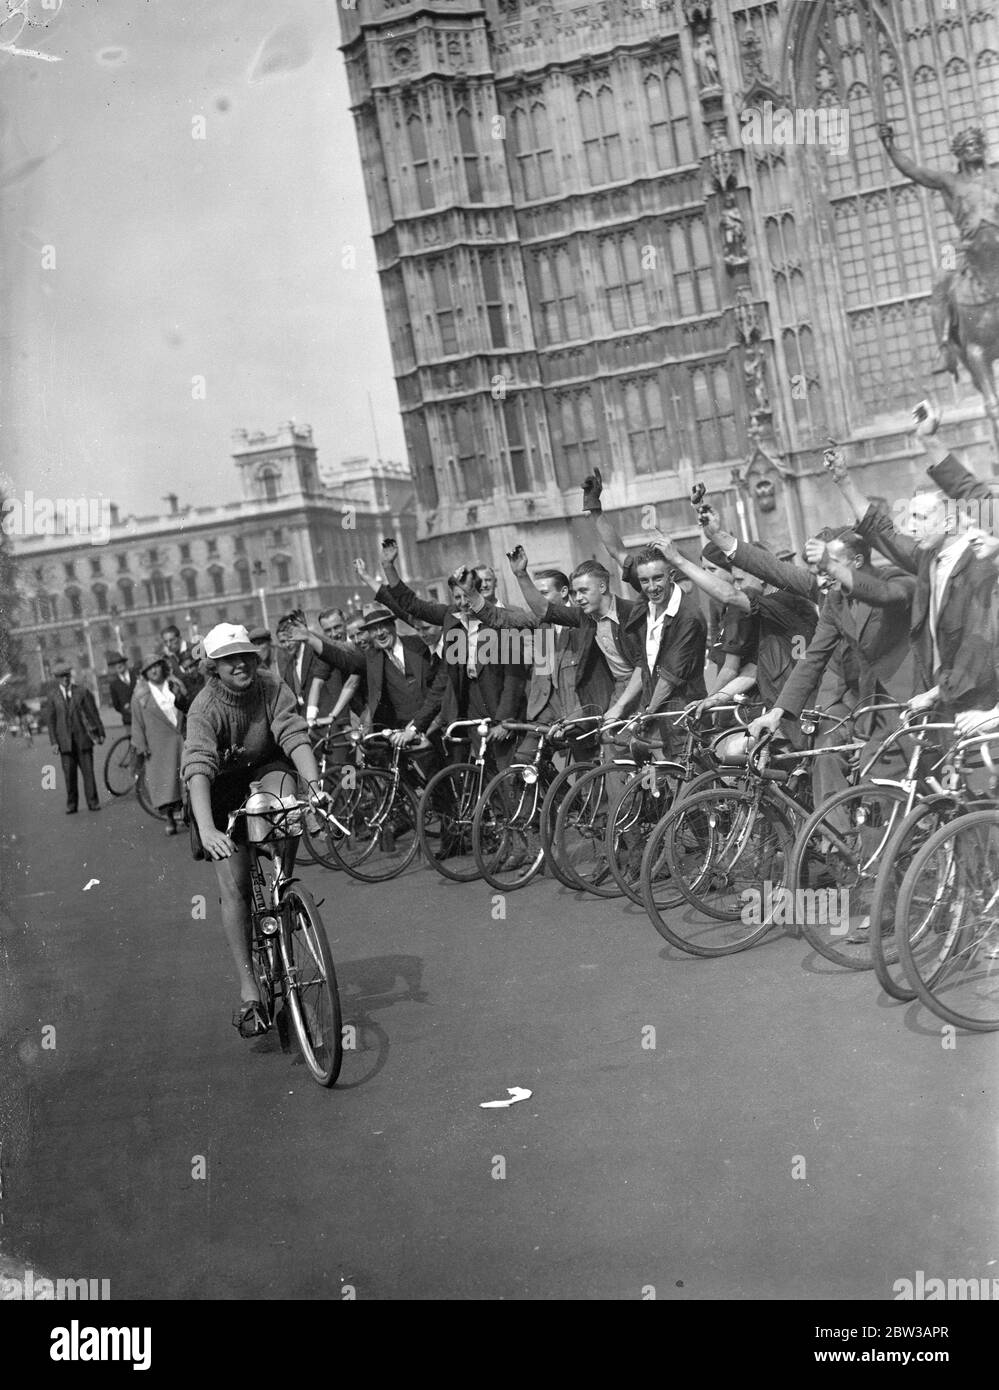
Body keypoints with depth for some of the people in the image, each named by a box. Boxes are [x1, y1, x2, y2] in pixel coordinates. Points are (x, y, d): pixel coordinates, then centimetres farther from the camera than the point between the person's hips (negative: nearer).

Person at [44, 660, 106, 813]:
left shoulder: (82, 692, 4)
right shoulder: (53, 697, 6)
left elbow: (94, 713, 6)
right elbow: (50, 720, 6)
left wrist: (100, 733, 4)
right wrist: (53, 741, -1)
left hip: (83, 738, -1)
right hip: (65, 741, 1)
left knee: (88, 771, -2)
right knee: (69, 774, 1)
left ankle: (92, 802, 4)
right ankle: (71, 804, 9)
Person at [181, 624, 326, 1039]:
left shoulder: (271, 686, -18)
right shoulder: (205, 708, -26)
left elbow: (294, 734, -28)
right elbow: (198, 768, -39)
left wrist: (314, 782, -46)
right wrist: (206, 830, -53)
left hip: (265, 769, 2)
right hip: (223, 790, -2)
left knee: (279, 785, -35)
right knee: (233, 888, -11)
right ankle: (249, 992, -6)